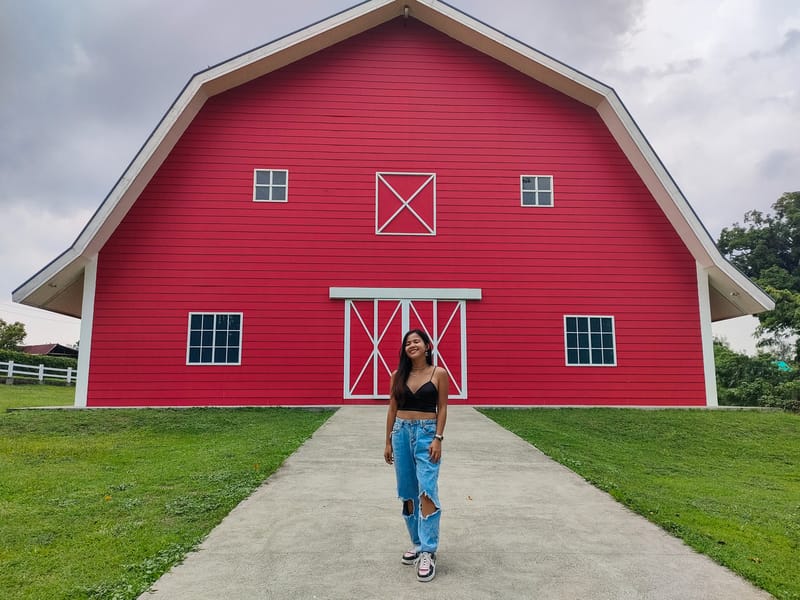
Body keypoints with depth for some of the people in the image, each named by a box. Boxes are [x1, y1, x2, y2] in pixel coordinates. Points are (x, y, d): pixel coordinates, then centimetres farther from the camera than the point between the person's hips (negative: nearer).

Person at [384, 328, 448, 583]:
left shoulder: (439, 374, -2)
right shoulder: (398, 375, 6)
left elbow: (442, 409, -1)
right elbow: (392, 409, 10)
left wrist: (438, 439, -10)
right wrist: (388, 442, 9)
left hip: (427, 433, -4)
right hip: (401, 433, 4)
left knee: (427, 490, -14)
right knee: (407, 493, 10)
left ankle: (428, 552, -7)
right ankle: (418, 544, 24)